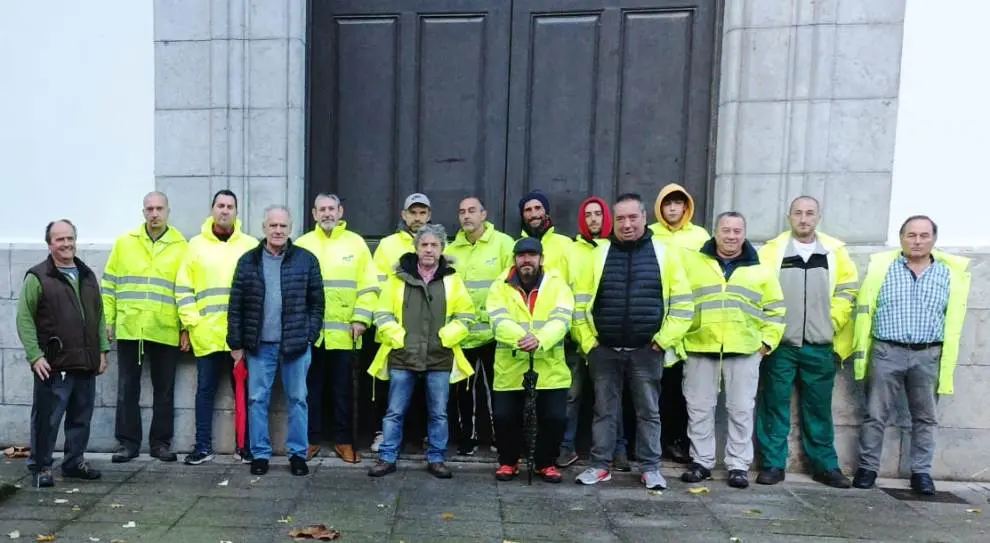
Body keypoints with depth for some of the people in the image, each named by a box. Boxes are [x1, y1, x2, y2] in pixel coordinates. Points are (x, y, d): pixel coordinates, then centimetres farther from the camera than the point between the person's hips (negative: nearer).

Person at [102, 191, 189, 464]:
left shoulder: (181, 246, 2)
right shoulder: (124, 242, 7)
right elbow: (109, 284, 9)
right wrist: (107, 320, 4)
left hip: (166, 331, -1)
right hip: (128, 328, 1)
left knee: (164, 390, 7)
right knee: (127, 388, 8)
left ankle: (160, 442, 18)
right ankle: (127, 442, 19)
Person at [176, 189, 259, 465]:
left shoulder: (251, 245, 5)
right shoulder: (196, 244, 7)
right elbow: (183, 287, 6)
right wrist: (190, 321, -3)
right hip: (206, 334, 1)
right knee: (205, 389, 9)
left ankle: (245, 445, 17)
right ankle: (203, 446, 20)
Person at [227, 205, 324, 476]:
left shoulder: (306, 260, 0)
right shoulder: (248, 261, 4)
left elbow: (317, 302, 3)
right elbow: (236, 306, 4)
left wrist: (310, 335, -3)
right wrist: (236, 344, 2)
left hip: (296, 345, -1)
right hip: (259, 345, 1)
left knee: (297, 400, 7)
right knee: (257, 400, 8)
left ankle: (298, 453, 19)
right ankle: (260, 454, 20)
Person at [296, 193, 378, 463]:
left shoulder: (356, 243, 5)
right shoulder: (302, 245, 6)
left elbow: (368, 286, 1)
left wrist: (361, 319, -8)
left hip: (344, 332, 0)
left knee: (343, 390, 8)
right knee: (311, 389, 10)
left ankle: (344, 441, 20)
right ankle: (310, 440, 23)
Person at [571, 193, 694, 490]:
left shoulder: (664, 253, 1)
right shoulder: (599, 254, 4)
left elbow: (683, 304, 1)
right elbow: (580, 301, 5)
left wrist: (665, 339, -5)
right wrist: (587, 341, -1)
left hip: (646, 350, -1)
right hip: (604, 350, 1)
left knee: (648, 411, 9)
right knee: (604, 411, 10)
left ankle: (650, 468, 21)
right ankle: (600, 465, 21)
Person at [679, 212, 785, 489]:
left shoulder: (760, 269, 9)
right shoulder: (692, 262, 5)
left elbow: (775, 309, 12)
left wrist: (767, 341, 4)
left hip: (745, 350, 0)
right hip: (700, 347, 0)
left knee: (741, 410, 5)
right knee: (699, 408, 5)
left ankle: (738, 465, 17)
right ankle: (701, 461, 18)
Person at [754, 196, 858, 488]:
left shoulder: (835, 251, 5)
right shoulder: (772, 250, -1)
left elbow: (847, 290, 9)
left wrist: (830, 322, 1)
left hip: (820, 346, 2)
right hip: (779, 344, -2)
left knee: (819, 409, 11)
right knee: (774, 405, 3)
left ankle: (826, 465, 24)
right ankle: (773, 464, 13)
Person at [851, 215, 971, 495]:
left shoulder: (950, 273, 5)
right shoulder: (882, 266, 1)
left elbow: (953, 323, 5)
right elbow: (864, 313, 2)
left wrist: (947, 366, 0)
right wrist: (860, 354, -2)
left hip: (928, 356, 2)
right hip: (886, 353, -1)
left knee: (925, 418, 10)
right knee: (875, 415, 4)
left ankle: (921, 472, 22)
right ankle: (867, 468, 14)